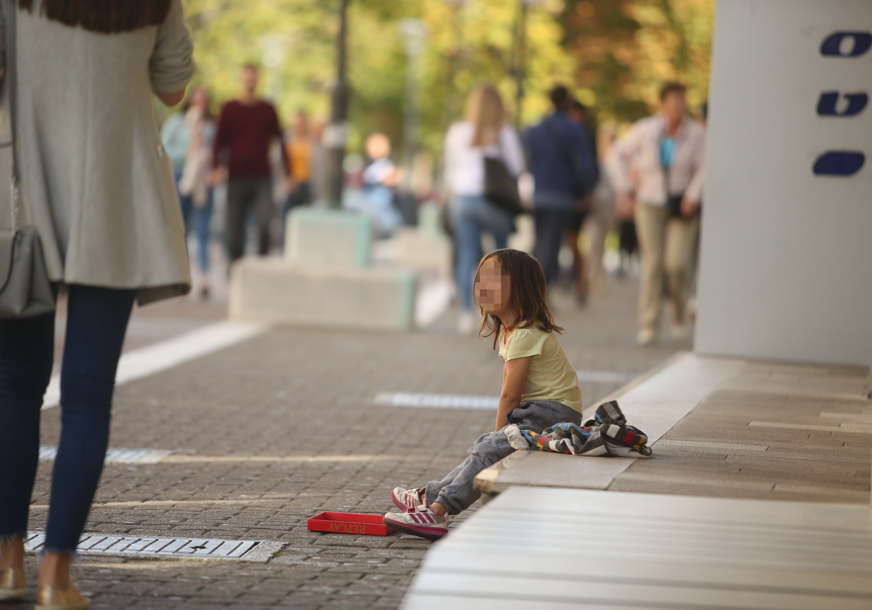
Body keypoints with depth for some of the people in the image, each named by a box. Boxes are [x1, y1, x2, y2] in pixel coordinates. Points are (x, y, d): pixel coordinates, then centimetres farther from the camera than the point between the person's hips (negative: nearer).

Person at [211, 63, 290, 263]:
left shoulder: (267, 110, 10)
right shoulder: (229, 109, 7)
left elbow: (280, 141, 13)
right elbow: (220, 142, 5)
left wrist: (287, 172, 7)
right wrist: (218, 167, -12)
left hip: (262, 179, 0)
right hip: (237, 178, 0)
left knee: (265, 222, -18)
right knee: (235, 230, 0)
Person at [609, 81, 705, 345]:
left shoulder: (696, 133, -7)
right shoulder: (646, 130, -5)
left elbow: (702, 169, -5)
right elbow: (620, 152, 9)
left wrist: (692, 197, -19)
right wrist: (624, 188, 6)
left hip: (682, 207, 0)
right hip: (651, 204, 0)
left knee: (677, 263, -12)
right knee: (652, 263, -6)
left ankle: (680, 312, 17)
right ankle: (648, 325, -1)